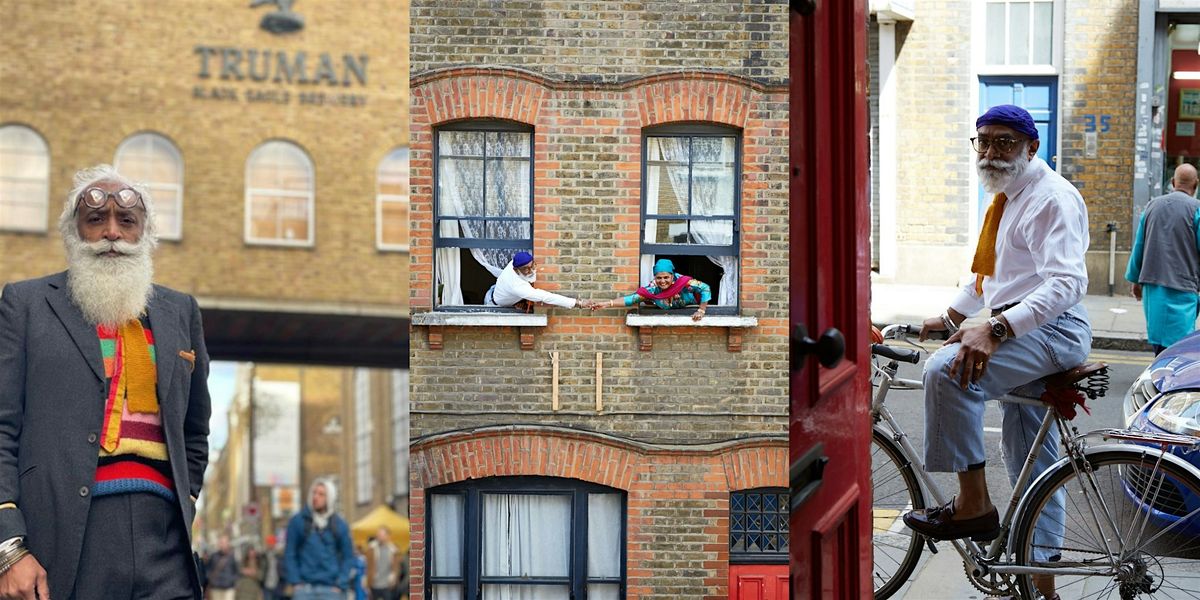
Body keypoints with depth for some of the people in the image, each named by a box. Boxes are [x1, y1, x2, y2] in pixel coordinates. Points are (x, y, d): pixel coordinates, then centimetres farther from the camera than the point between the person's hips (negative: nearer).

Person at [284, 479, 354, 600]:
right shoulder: (297, 521, 3)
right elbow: (289, 554, 4)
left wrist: (340, 584, -4)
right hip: (304, 588, -1)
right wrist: (295, 582, -5)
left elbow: (348, 557, 8)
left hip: (331, 590, 1)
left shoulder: (340, 525, 6)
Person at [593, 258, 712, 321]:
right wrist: (607, 304, -44)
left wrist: (701, 311, -41)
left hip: (691, 307, -1)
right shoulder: (653, 289, -31)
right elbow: (632, 299, -34)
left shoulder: (682, 282, -38)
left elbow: (705, 289, -37)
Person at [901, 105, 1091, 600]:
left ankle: (973, 504, -23)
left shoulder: (1050, 198, -13)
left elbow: (1066, 282, -27)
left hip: (1051, 330, -10)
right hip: (1023, 334, 10)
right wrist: (951, 316, 22)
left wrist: (995, 330, -36)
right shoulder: (1007, 198, 19)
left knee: (947, 370, -31)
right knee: (1032, 465, 14)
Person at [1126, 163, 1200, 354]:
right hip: (1182, 287, -6)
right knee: (1177, 343, -8)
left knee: (1158, 342, 13)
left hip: (1151, 284, 6)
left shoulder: (1153, 205, 9)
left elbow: (1138, 245, 14)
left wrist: (1136, 280, 22)